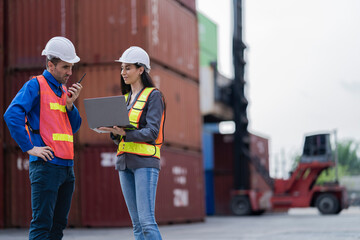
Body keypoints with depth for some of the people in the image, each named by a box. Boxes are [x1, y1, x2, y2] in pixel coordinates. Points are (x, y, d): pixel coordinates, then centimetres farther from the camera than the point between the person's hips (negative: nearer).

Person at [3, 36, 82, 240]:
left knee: (59, 223, 11)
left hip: (67, 165, 8)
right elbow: (12, 115, -16)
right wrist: (30, 148, -17)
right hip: (46, 164, -8)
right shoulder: (35, 86, -5)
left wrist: (70, 104, 1)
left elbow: (74, 127, 18)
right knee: (42, 223, -7)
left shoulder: (63, 89, 19)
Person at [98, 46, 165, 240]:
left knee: (146, 221, -14)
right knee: (136, 223, 5)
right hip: (125, 162, 7)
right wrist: (114, 131, -4)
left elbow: (152, 132, -12)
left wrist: (125, 132, -23)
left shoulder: (153, 95, -3)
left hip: (145, 162, -7)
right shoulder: (126, 98, 19)